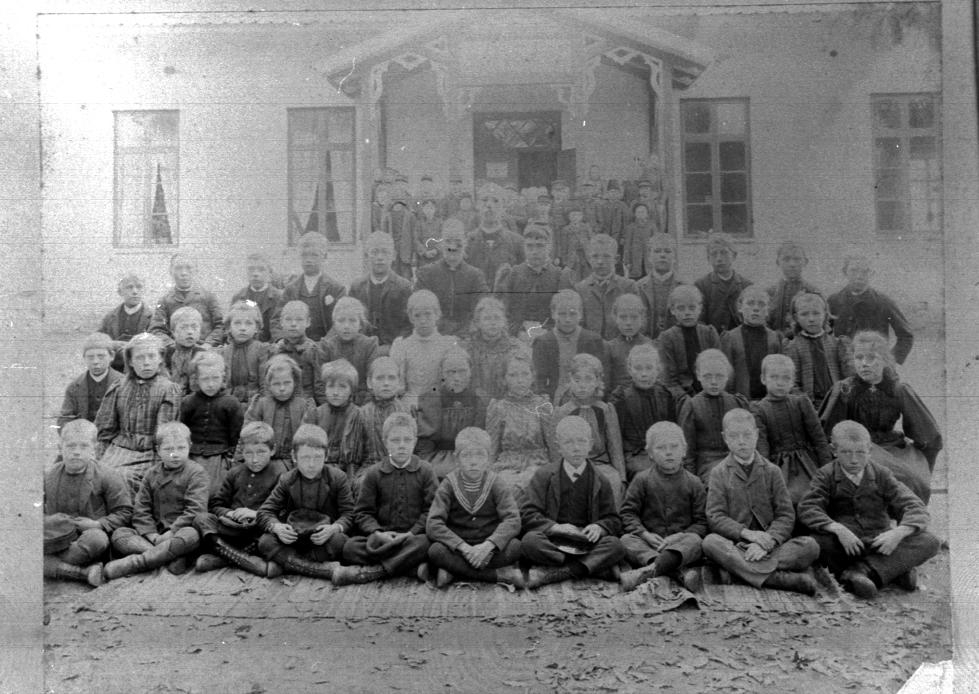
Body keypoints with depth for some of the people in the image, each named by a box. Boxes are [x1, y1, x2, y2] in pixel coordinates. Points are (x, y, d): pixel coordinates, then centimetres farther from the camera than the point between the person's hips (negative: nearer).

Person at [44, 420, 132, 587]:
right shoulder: (48, 478, 7)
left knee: (96, 538, -39)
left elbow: (124, 512, -1)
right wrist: (48, 520, -6)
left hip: (89, 538, -3)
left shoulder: (106, 478, -3)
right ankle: (85, 573, -32)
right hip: (57, 540, 3)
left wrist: (97, 524, -14)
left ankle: (55, 565, -19)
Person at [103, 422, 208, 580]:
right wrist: (151, 534, -11)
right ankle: (172, 558, -36)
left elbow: (195, 509, -11)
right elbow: (140, 509, 6)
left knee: (191, 535, -38)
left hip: (181, 529, -5)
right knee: (118, 534, -16)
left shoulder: (196, 472, -1)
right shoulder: (151, 474, 12)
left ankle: (134, 563, -40)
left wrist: (172, 532, -18)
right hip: (154, 533, 5)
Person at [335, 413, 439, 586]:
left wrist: (412, 533, -16)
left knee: (425, 543, -37)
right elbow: (362, 512, 5)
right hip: (381, 537, 2)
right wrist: (377, 533, -14)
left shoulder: (425, 471, 6)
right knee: (350, 547, -27)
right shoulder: (374, 473, 9)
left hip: (414, 536, -1)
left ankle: (371, 571, -31)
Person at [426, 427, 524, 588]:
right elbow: (433, 525, -13)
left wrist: (489, 545, -30)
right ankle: (500, 575, -26)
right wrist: (464, 547, -26)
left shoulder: (497, 484, -1)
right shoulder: (448, 485, -2)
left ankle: (453, 570, -21)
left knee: (515, 546, -28)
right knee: (436, 550, -30)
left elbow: (512, 520, -13)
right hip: (458, 549, 0)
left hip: (490, 549, 0)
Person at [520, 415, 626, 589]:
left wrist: (599, 527, -13)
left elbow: (614, 519, 11)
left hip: (585, 542, 2)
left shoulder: (601, 482, 12)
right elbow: (528, 514, 0)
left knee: (616, 546, -27)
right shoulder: (543, 476, 7)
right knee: (529, 541, -32)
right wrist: (555, 527, -18)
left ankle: (554, 573, -33)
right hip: (551, 542, -2)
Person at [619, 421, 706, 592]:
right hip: (648, 543, 0)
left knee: (694, 541, -31)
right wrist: (645, 534, -14)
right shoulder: (642, 480, 7)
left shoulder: (693, 483, 7)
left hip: (680, 542, 0)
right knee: (626, 540, -28)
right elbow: (628, 513, 2)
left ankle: (651, 569, -52)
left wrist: (681, 535, -15)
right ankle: (680, 572, -45)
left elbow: (701, 522, 3)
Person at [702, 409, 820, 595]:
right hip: (734, 547, -2)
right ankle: (778, 578, -43)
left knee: (810, 546, -24)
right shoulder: (719, 473, 9)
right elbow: (714, 517, -2)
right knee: (710, 542, -33)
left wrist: (767, 542, -17)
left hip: (771, 546, 2)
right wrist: (747, 533, -19)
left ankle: (742, 570, -35)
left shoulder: (772, 472, 12)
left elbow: (786, 515, 3)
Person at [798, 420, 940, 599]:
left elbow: (915, 508, -3)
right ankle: (896, 568, -28)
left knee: (929, 542, -21)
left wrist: (898, 532, -24)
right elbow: (808, 509, -14)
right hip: (844, 546, -2)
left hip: (879, 543, 2)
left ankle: (864, 570, -32)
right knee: (815, 541, -35)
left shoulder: (881, 475, 6)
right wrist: (838, 529, -31)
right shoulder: (826, 476, 2)